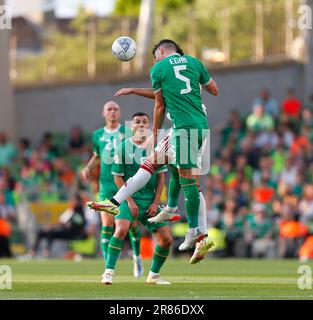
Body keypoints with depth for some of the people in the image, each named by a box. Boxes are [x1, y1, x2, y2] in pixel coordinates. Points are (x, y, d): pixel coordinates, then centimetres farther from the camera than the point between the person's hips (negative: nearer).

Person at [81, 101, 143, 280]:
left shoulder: (127, 131, -1)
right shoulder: (98, 135, 9)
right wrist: (88, 168, 7)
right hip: (107, 185, 2)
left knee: (132, 223, 0)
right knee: (107, 225, -8)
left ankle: (137, 257, 28)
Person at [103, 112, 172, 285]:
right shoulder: (123, 147, -5)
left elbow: (160, 177, 6)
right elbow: (118, 177, -3)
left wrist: (155, 203, -2)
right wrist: (130, 201, -11)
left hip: (151, 201, 4)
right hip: (129, 199, -4)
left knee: (166, 239, -2)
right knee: (121, 229, -29)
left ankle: (154, 274, 18)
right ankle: (109, 272, -23)